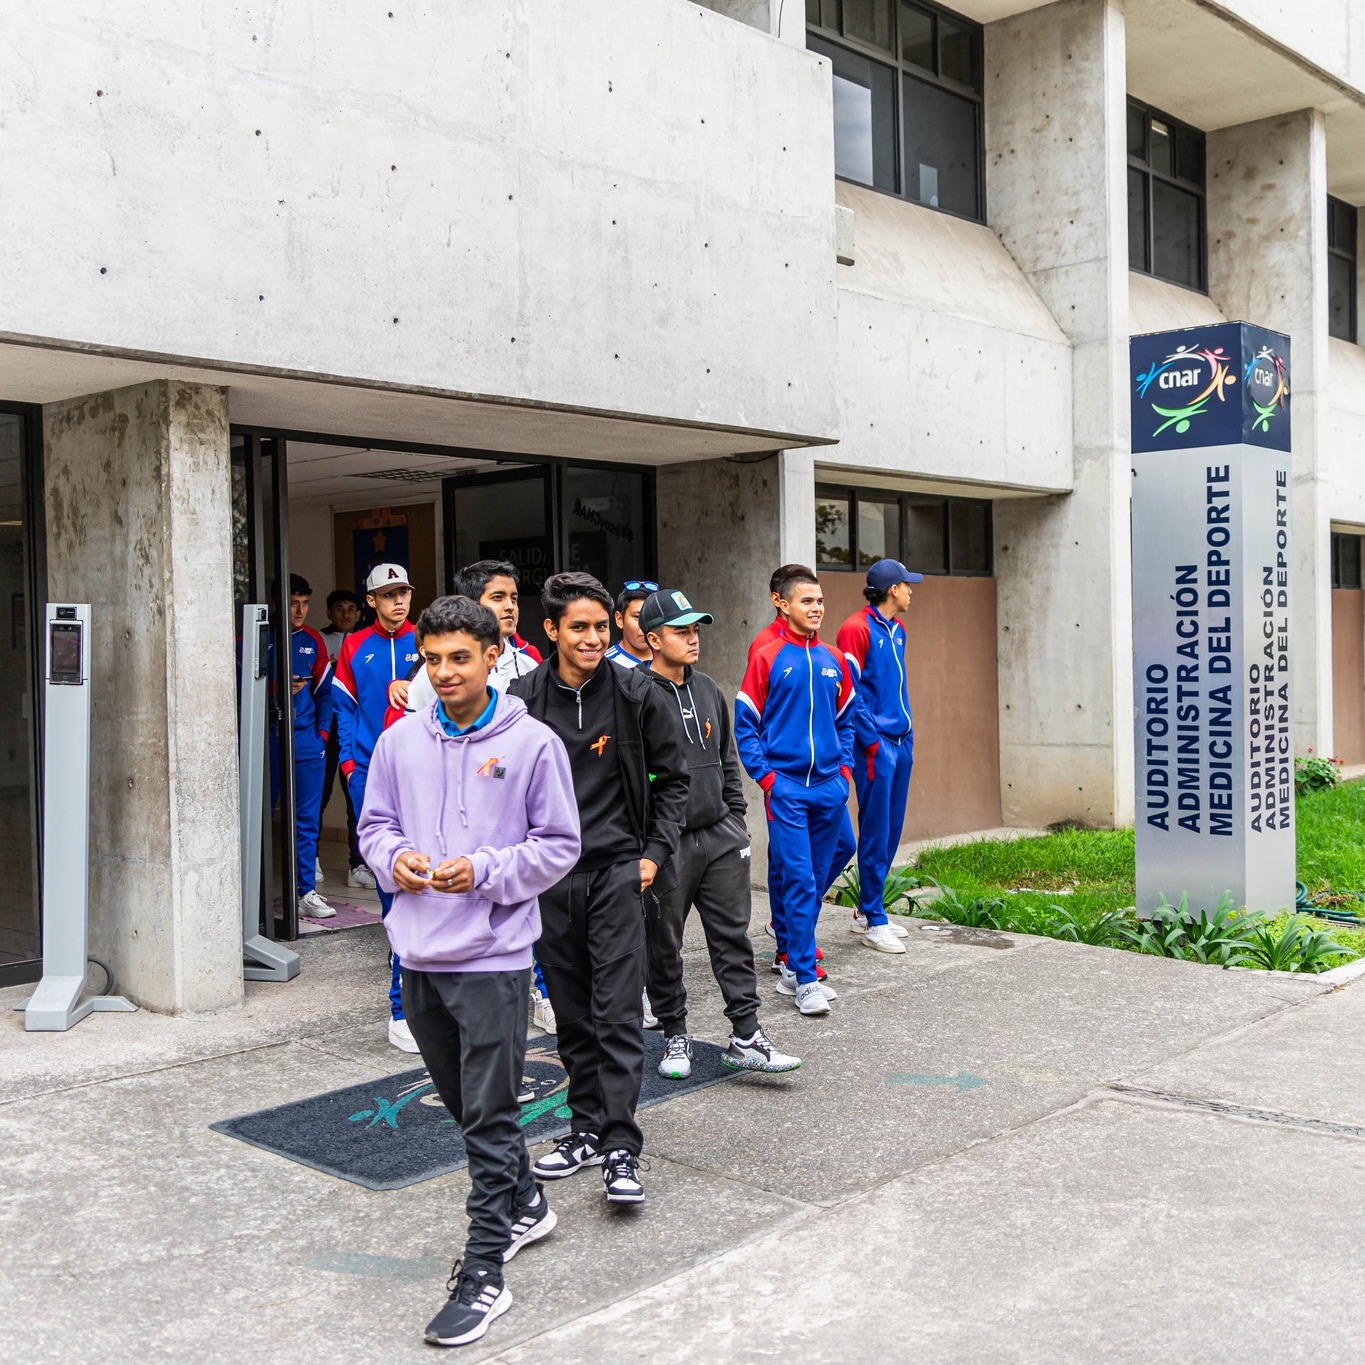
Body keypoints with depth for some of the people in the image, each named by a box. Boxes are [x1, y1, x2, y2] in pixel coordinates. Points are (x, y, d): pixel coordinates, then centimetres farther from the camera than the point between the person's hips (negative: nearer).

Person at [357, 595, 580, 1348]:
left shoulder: (532, 743, -8)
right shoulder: (400, 741, 4)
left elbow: (559, 845, -5)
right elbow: (374, 825, 13)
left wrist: (484, 871, -18)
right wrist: (395, 859, -8)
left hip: (493, 956, -5)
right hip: (418, 955, 5)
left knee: (489, 1116, 0)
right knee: (464, 1104, 20)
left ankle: (484, 1271, 10)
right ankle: (522, 1204, 42)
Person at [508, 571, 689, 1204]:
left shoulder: (635, 692, -2)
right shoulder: (523, 698, -1)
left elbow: (673, 776, 7)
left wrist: (656, 852, 1)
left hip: (617, 868, -2)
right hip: (549, 874, 2)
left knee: (617, 1012, -7)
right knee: (572, 1014, 11)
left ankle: (621, 1149, -3)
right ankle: (587, 1128, 25)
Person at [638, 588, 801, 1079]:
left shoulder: (708, 690, 12)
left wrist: (735, 818, 15)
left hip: (720, 837, 6)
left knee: (734, 937, 5)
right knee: (663, 946, 7)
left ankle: (746, 1037, 11)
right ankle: (675, 1037, 22)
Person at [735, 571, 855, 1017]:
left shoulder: (833, 661, 11)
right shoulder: (767, 658, -3)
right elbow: (745, 724, -2)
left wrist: (845, 767, 8)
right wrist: (765, 775, -8)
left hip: (829, 788, 5)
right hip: (786, 788, -5)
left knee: (813, 880, 10)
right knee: (798, 880, -7)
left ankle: (791, 960, 23)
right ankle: (805, 980, -2)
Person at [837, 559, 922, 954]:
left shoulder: (897, 630, 15)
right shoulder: (856, 629, -11)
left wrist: (909, 733, 13)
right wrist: (871, 742, -15)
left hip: (900, 742, 8)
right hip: (876, 744, -8)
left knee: (892, 831, 11)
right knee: (876, 833, -3)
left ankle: (866, 910, 23)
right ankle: (873, 922, 5)